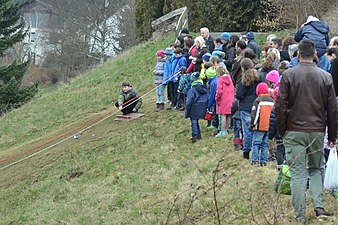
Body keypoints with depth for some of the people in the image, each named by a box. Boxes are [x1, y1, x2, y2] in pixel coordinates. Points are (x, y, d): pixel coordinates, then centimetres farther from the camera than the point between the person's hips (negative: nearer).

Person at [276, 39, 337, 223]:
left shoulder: (289, 75, -5)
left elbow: (281, 106, -6)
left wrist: (281, 130, 5)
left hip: (294, 131, -2)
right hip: (317, 131, 2)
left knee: (298, 173, 2)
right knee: (315, 169, 17)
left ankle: (300, 216, 2)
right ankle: (319, 207, 3)